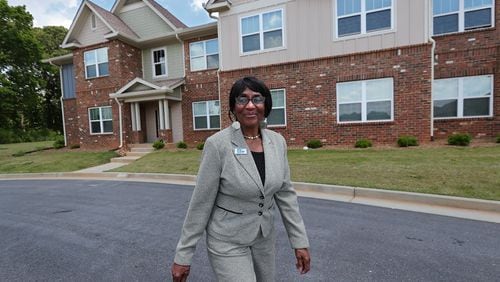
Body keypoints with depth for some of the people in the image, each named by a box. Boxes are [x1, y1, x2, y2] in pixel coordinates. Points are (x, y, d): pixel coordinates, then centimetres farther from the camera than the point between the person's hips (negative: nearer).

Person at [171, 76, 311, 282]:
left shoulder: (277, 142, -6)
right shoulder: (217, 144, -21)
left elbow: (285, 193, 0)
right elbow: (201, 203, -15)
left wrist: (300, 241, 1)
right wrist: (183, 255, -9)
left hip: (264, 237, 5)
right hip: (228, 241, -5)